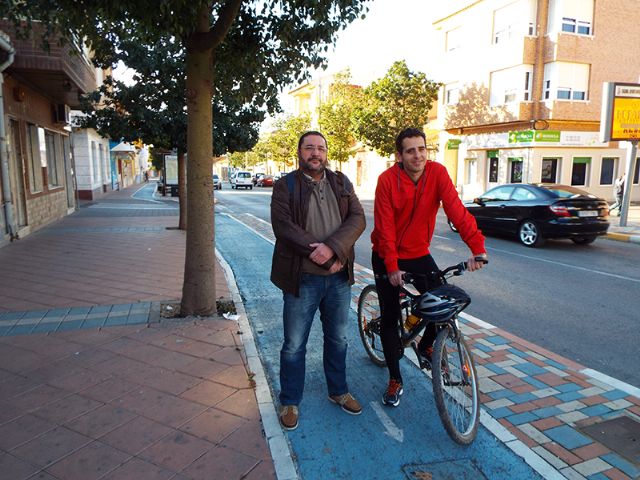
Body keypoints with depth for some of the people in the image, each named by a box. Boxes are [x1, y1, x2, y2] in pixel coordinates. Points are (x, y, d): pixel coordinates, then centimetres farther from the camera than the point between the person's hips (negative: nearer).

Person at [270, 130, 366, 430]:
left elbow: (357, 218, -5)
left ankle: (338, 391, 39)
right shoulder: (285, 186, -3)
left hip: (339, 277, 4)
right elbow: (283, 226, -16)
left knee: (338, 340, 19)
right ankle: (289, 402, 27)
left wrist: (332, 247, -22)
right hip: (302, 278, -3)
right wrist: (320, 255, -22)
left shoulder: (341, 183, 7)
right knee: (294, 346, 8)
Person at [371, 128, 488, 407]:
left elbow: (456, 210, -21)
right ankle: (395, 380, 20)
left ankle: (425, 347, 28)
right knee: (390, 318, 2)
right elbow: (385, 227, -19)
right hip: (387, 257, -2)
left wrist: (477, 246, -33)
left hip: (419, 254, 3)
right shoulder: (387, 179, -18)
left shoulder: (437, 173, -12)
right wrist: (392, 267, -25)